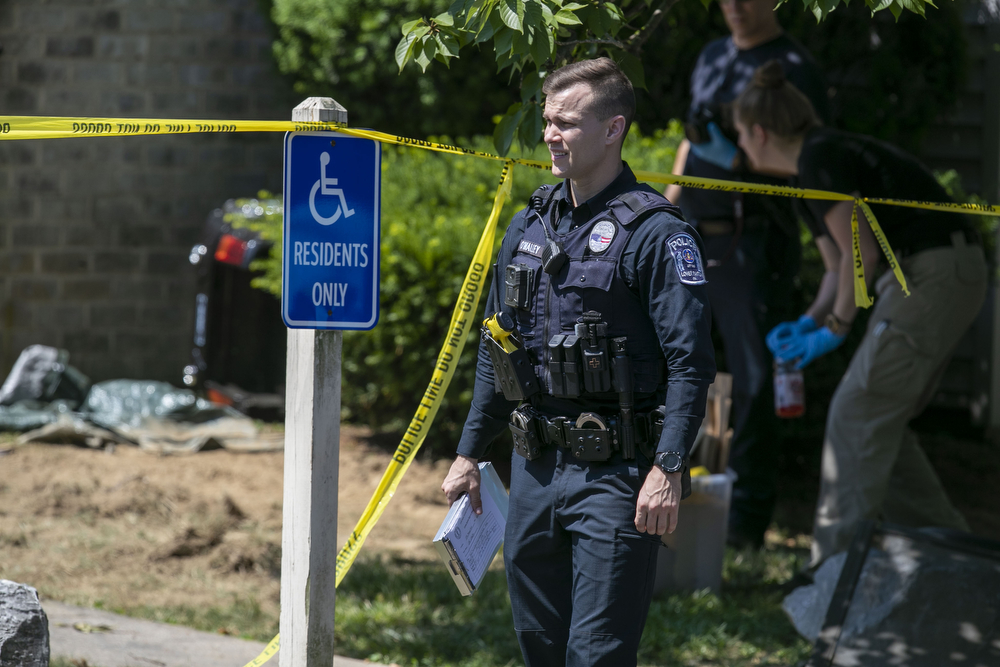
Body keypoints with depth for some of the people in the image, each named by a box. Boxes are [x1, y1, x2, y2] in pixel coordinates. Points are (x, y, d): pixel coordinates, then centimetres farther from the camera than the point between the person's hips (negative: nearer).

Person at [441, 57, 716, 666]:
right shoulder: (528, 227, 13)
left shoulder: (656, 234, -9)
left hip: (614, 476, -7)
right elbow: (495, 354, 21)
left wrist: (667, 468, -22)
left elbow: (691, 362, -14)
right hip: (535, 470, 7)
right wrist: (470, 453, 18)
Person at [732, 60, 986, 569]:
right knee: (880, 421, 13)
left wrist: (836, 328, -7)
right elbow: (838, 269, 21)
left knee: (859, 414, -7)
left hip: (935, 276, -10)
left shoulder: (822, 160, -12)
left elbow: (861, 255, -17)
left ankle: (837, 561, -7)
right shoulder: (811, 170, 19)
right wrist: (808, 323, 5)